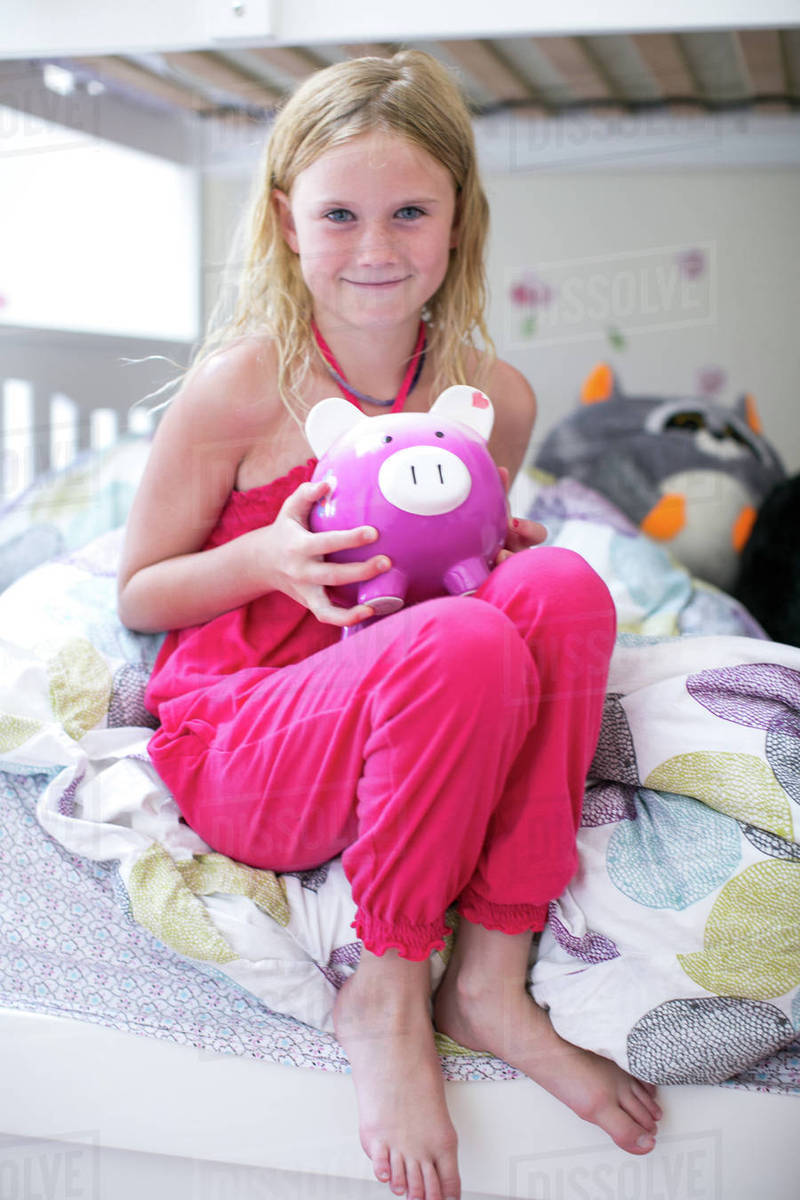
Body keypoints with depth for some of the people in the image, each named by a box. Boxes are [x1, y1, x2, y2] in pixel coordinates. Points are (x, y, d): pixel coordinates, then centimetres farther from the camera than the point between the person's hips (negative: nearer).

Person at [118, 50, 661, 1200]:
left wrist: (500, 552, -5)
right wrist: (266, 559, -21)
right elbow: (138, 596, -2)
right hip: (235, 740, -4)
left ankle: (491, 979, -16)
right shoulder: (241, 385, -11)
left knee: (561, 584, -23)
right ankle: (385, 991, -12)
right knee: (465, 642, -33)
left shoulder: (495, 397, 2)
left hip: (403, 737, 5)